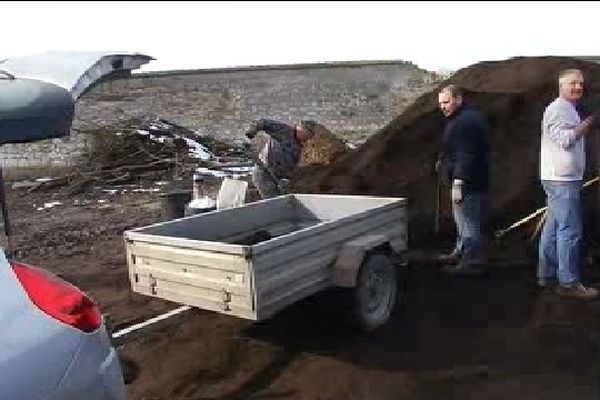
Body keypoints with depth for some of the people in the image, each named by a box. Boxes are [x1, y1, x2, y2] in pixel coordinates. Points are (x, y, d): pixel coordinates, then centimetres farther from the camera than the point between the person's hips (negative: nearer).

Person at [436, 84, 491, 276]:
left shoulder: (465, 121, -20)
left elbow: (465, 155, -26)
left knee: (468, 223, -5)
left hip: (467, 182, -12)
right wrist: (444, 163, 20)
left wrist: (458, 183, -27)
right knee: (463, 220, 21)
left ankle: (473, 262, 3)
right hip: (473, 181, 12)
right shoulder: (463, 118, 16)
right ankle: (461, 253, 35)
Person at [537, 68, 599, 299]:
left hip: (563, 178, 11)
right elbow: (564, 139, -19)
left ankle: (546, 276, 18)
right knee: (570, 231, -9)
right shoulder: (557, 109, -10)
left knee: (553, 229, 12)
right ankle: (569, 283, -4)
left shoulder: (568, 109, 22)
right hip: (561, 179, -11)